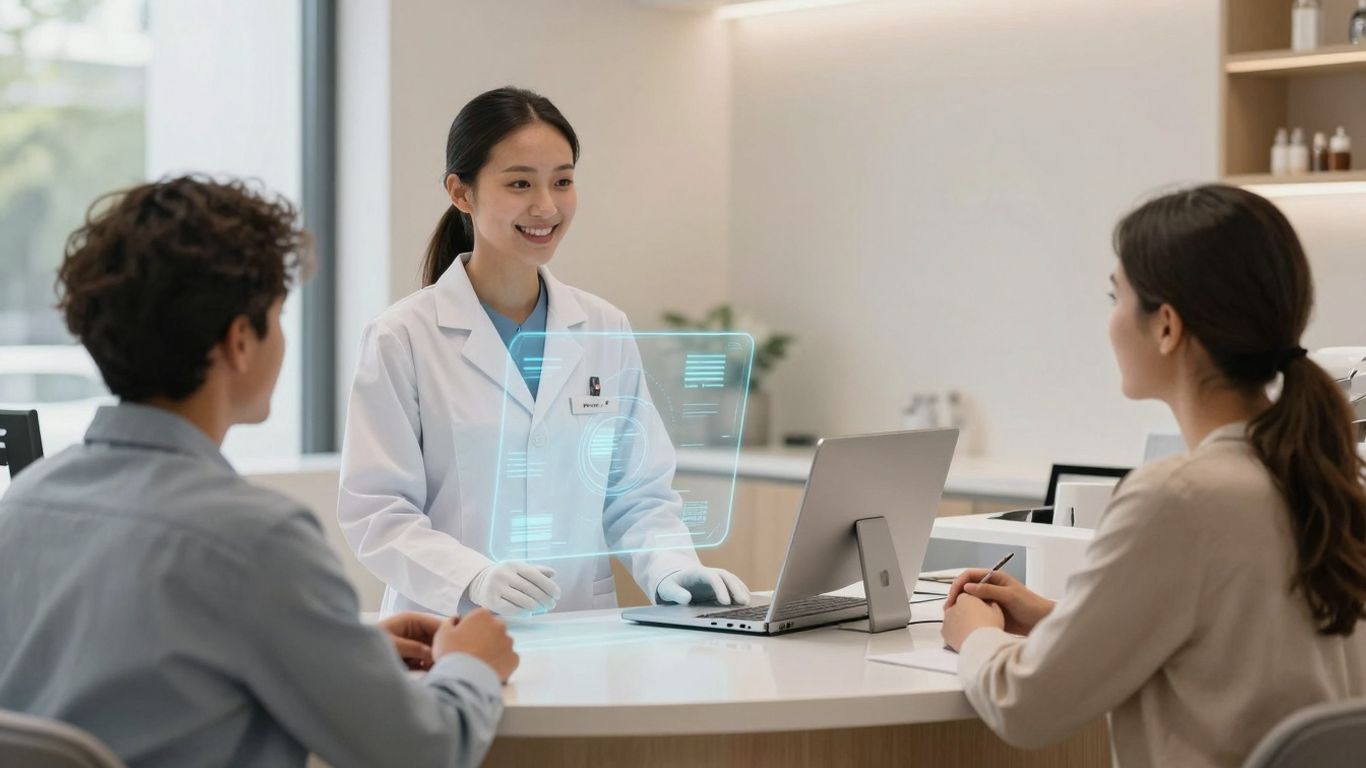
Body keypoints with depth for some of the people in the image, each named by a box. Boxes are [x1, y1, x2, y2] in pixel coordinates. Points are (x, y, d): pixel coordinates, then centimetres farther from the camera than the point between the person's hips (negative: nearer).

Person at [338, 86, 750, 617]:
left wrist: (671, 570, -7)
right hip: (451, 634, -3)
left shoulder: (606, 329, 10)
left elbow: (639, 494, 12)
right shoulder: (402, 338, -3)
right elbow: (376, 513, -8)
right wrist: (476, 581, -23)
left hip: (586, 635, 3)